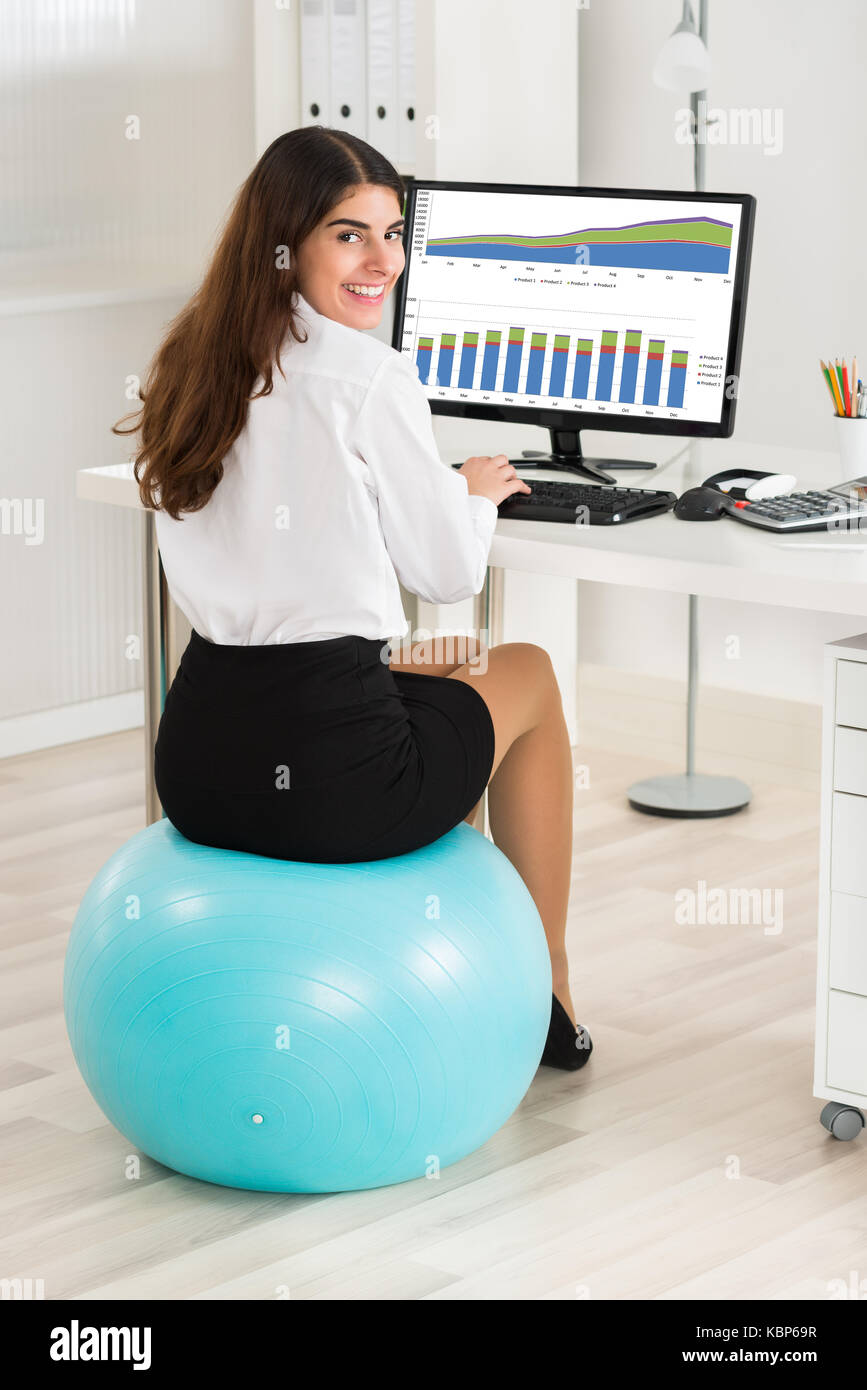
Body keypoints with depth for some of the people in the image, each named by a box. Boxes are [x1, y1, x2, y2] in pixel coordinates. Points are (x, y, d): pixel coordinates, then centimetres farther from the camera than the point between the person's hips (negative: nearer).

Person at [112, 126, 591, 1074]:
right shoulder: (369, 378, -13)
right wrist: (477, 491, 18)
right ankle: (546, 994, 34)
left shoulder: (193, 364, 9)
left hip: (196, 768, 7)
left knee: (430, 679, 37)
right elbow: (449, 571, -4)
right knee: (527, 676, 25)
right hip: (327, 775, -7)